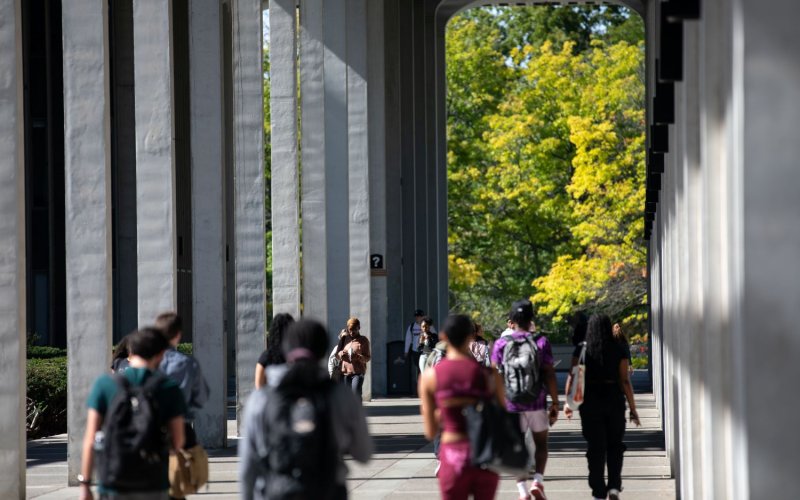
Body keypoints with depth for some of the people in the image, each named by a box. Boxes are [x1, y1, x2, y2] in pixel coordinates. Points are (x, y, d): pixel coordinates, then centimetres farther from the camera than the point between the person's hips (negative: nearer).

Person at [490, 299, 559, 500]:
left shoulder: (501, 343, -1)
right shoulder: (541, 342, -3)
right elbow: (549, 375, -5)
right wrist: (555, 403, 1)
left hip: (511, 404, 0)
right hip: (537, 403, 0)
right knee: (541, 443, 17)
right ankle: (538, 481, -3)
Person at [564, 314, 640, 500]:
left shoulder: (582, 350, -3)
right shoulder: (618, 351, -4)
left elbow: (572, 378, -7)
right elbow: (625, 381, -6)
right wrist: (633, 409, -2)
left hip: (590, 401, 0)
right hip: (614, 400, 0)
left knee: (595, 449, 7)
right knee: (614, 446, 15)